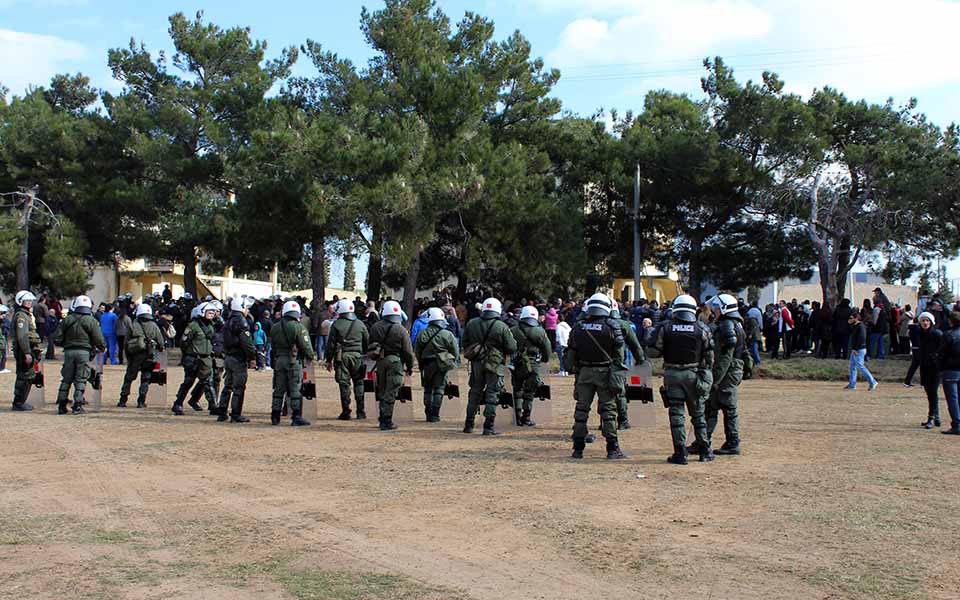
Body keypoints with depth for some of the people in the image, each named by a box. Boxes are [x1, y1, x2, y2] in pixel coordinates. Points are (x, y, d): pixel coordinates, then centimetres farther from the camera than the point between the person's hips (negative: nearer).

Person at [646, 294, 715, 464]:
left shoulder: (665, 327, -4)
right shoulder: (702, 329, -2)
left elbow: (653, 352, -7)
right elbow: (709, 356, 1)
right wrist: (707, 376, 13)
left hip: (672, 375, -1)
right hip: (694, 375, 1)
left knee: (676, 414, 2)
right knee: (698, 414, 14)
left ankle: (680, 453, -1)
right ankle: (705, 451, 20)